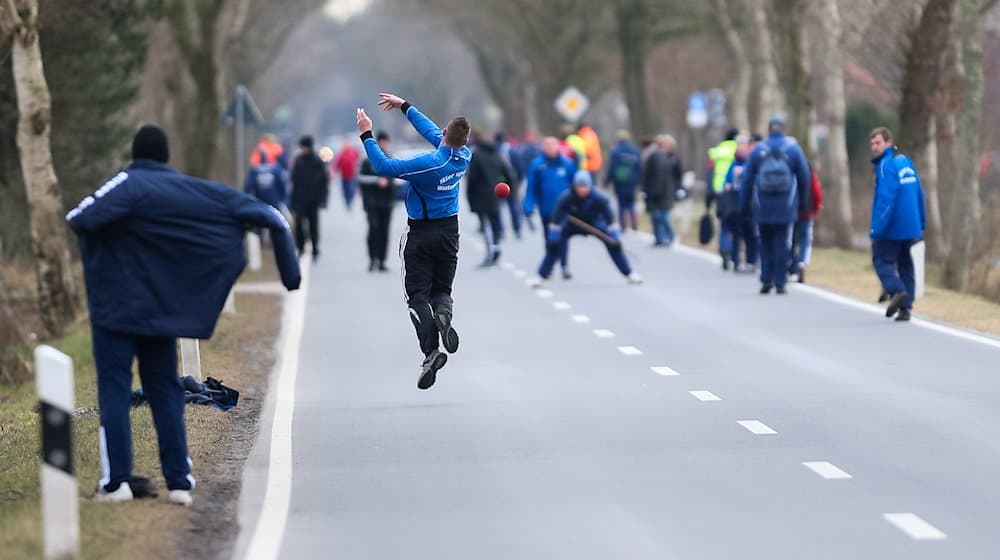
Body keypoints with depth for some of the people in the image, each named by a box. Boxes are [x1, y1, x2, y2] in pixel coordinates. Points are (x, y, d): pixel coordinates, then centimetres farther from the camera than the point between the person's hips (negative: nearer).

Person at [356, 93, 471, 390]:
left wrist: (366, 134, -12)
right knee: (442, 288, 16)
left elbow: (384, 166, -22)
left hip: (421, 234, -5)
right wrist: (404, 106, 17)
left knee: (418, 294, -1)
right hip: (450, 230, 5)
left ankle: (431, 351, -19)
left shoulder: (430, 163, -27)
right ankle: (443, 311, -20)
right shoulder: (464, 156, -7)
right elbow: (432, 131, 8)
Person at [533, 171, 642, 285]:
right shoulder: (566, 198, -31)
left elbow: (609, 218, -23)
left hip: (595, 224, 0)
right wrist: (553, 237, -22)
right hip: (572, 225, 0)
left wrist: (615, 236, -22)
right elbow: (556, 219, -22)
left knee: (614, 244, -10)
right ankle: (541, 275, -4)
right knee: (555, 246, -16)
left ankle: (629, 274, 5)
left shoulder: (599, 198, -31)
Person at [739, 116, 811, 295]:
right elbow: (804, 177, 4)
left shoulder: (758, 150, 1)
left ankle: (766, 280, 4)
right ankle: (779, 282, 0)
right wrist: (803, 203, 14)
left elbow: (747, 179, 2)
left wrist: (744, 204, 8)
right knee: (782, 244, 4)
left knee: (766, 244, 12)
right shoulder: (793, 149, 0)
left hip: (763, 207, 1)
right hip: (786, 208, -1)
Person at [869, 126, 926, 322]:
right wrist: (921, 223, 20)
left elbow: (886, 198, -21)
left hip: (892, 227, -8)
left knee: (881, 259, 4)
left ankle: (896, 289, -18)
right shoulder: (906, 161, 12)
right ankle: (905, 307, 9)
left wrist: (877, 228, -21)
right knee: (905, 264, 12)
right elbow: (919, 193, 15)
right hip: (911, 226, 8)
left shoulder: (886, 165, -13)